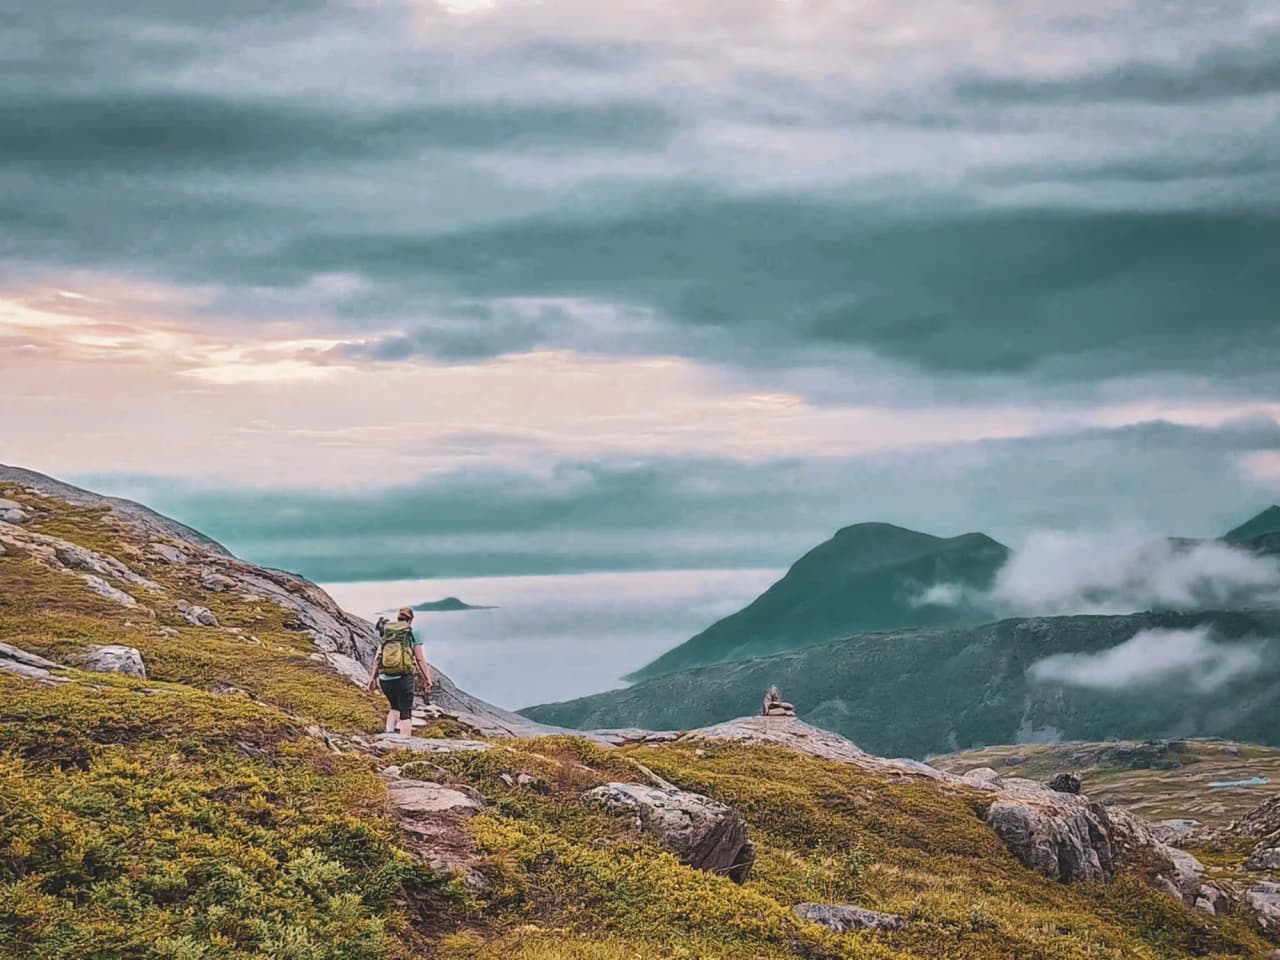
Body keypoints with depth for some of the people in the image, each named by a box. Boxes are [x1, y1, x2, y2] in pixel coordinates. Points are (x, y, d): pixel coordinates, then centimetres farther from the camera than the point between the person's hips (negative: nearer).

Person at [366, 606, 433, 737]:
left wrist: (372, 677, 14)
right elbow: (420, 660, -2)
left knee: (395, 707, 26)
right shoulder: (413, 634, 1)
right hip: (403, 678, -4)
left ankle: (389, 734, 8)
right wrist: (427, 679, 3)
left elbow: (377, 658, 10)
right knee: (405, 713, 4)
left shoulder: (386, 634, 13)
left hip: (384, 679, 4)